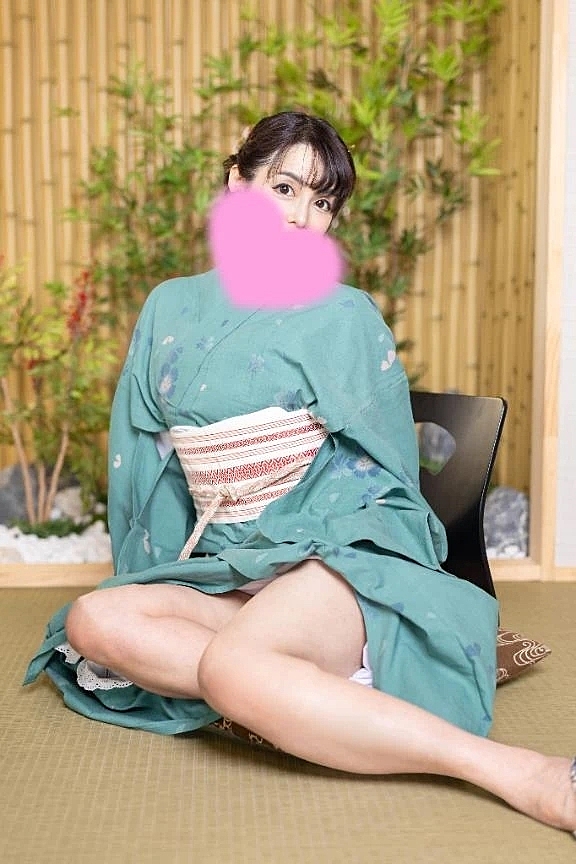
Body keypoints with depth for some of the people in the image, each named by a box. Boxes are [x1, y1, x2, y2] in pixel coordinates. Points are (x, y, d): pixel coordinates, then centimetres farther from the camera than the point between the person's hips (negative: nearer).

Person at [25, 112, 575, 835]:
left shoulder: (345, 317, 1)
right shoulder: (170, 311, 12)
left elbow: (387, 468, 8)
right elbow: (139, 455, 15)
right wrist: (161, 567, 10)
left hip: (345, 553, -5)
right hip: (226, 571, 5)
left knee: (233, 668, -34)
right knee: (94, 621, -21)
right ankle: (324, 674, -22)